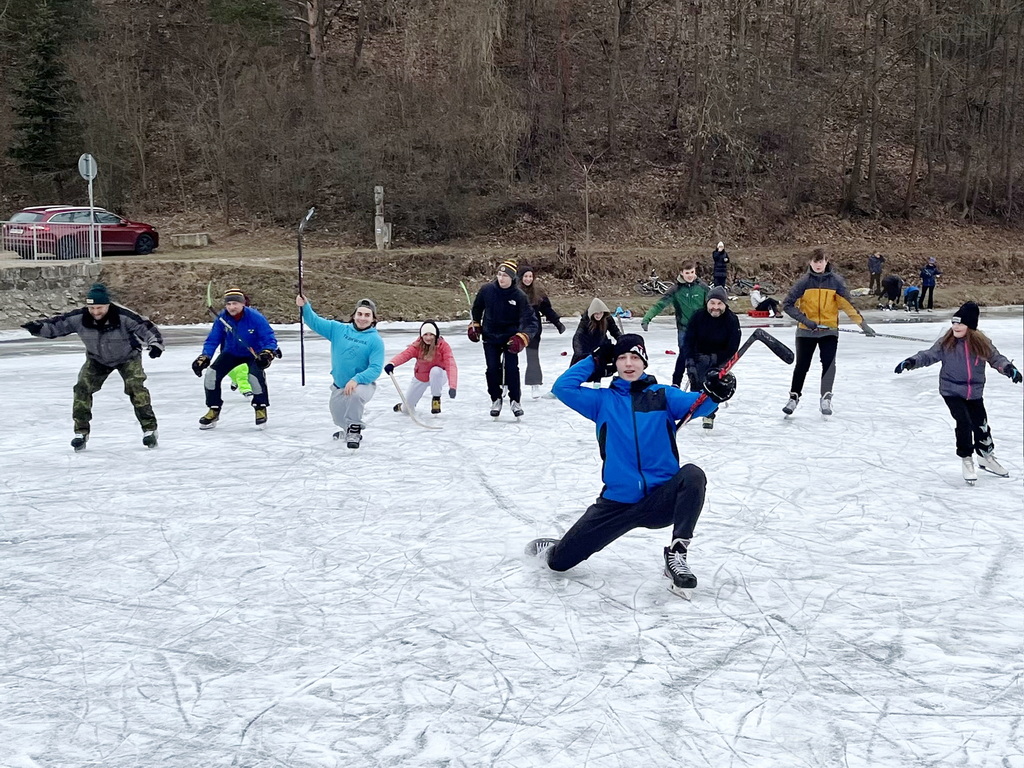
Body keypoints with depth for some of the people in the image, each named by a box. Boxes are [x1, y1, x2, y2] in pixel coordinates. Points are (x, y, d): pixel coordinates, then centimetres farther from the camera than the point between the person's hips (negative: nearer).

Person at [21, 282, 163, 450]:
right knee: (82, 388, -11)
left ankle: (149, 428, -9)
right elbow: (56, 325, -18)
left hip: (128, 356, -3)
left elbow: (146, 327, -29)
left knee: (135, 387, -20)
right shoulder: (79, 318, -26)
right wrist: (38, 327, -34)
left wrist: (155, 343, -43)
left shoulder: (123, 316, -34)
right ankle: (81, 431, 1)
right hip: (97, 359, 3)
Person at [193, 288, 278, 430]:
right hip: (231, 352, 4)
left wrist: (267, 354, -43)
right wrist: (204, 357, -24)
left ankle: (261, 409, -4)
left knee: (255, 376, -30)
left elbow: (269, 338, -24)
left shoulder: (255, 317, -27)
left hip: (254, 353, -4)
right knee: (211, 374, -12)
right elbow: (212, 339, -10)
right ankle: (213, 410, 7)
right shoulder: (221, 318, -17)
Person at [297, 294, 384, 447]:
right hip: (339, 385, 5)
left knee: (355, 395, -37)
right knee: (338, 417, 16)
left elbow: (375, 369, -20)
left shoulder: (375, 340, -13)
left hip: (363, 384, -5)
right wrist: (305, 307, -24)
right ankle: (348, 429, 52)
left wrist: (356, 380, -33)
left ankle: (354, 430, -14)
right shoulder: (338, 329, -2)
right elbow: (315, 323, -5)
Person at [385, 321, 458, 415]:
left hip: (438, 376, -2)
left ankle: (436, 399, -14)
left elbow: (451, 365, -39)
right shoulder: (417, 346, -23)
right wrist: (391, 364, -63)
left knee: (435, 371, -38)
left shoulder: (443, 346, -27)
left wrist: (452, 387, -55)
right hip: (420, 378, 2)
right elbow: (404, 355, -41)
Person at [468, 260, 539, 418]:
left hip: (510, 338, -2)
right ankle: (496, 400, 18)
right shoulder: (487, 290, -9)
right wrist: (474, 325, 14)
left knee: (512, 368, -9)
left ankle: (515, 401, 6)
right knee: (492, 369, 0)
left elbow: (530, 320, -17)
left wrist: (522, 338, -30)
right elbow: (477, 307, 13)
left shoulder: (519, 296, -16)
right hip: (490, 337, 2)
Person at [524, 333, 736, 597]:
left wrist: (715, 394, -34)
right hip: (617, 504, 1)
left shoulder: (664, 395, 5)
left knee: (692, 476, -33)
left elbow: (696, 404, -13)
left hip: (661, 499, -1)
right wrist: (595, 361, 2)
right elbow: (562, 388, -2)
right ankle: (555, 547, 39)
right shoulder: (603, 400, 7)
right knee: (559, 561, 0)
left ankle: (677, 554, -25)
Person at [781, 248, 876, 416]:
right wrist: (804, 319, -17)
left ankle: (826, 398, -12)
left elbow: (848, 305, -1)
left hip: (829, 330, 0)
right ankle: (794, 397, 22)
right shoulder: (804, 282, -4)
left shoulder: (836, 281, -1)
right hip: (806, 331, 0)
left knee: (828, 362, -17)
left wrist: (863, 324, -7)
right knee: (802, 365, 5)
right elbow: (788, 305, -5)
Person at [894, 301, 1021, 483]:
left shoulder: (982, 343, -6)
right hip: (951, 391, -2)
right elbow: (929, 355, -3)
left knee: (981, 425, 11)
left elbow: (996, 358, 1)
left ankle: (986, 458, 35)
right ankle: (967, 461, 7)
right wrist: (911, 362, -17)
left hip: (974, 393, 2)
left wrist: (1008, 368, -17)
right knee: (964, 423, -13)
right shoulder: (946, 342, -8)